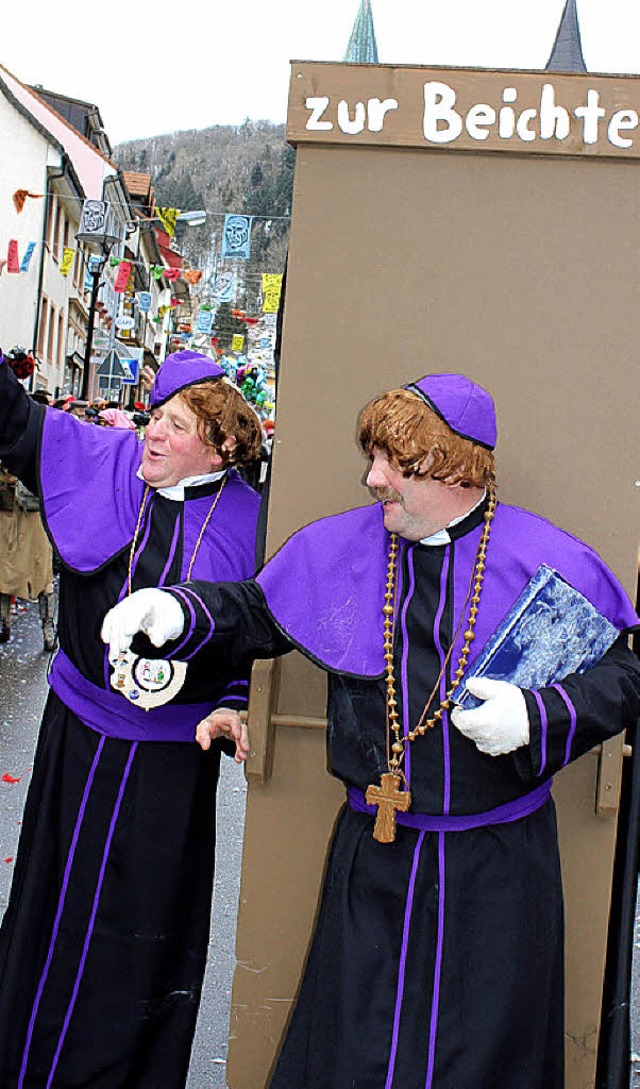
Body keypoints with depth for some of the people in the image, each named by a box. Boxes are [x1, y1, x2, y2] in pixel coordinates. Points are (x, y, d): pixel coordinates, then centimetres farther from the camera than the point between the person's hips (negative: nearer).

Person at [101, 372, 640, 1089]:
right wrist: (181, 611, -3)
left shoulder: (547, 560, -8)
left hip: (498, 862, -2)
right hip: (373, 850, 2)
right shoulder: (341, 546, 2)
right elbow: (259, 612, 14)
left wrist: (538, 716, -20)